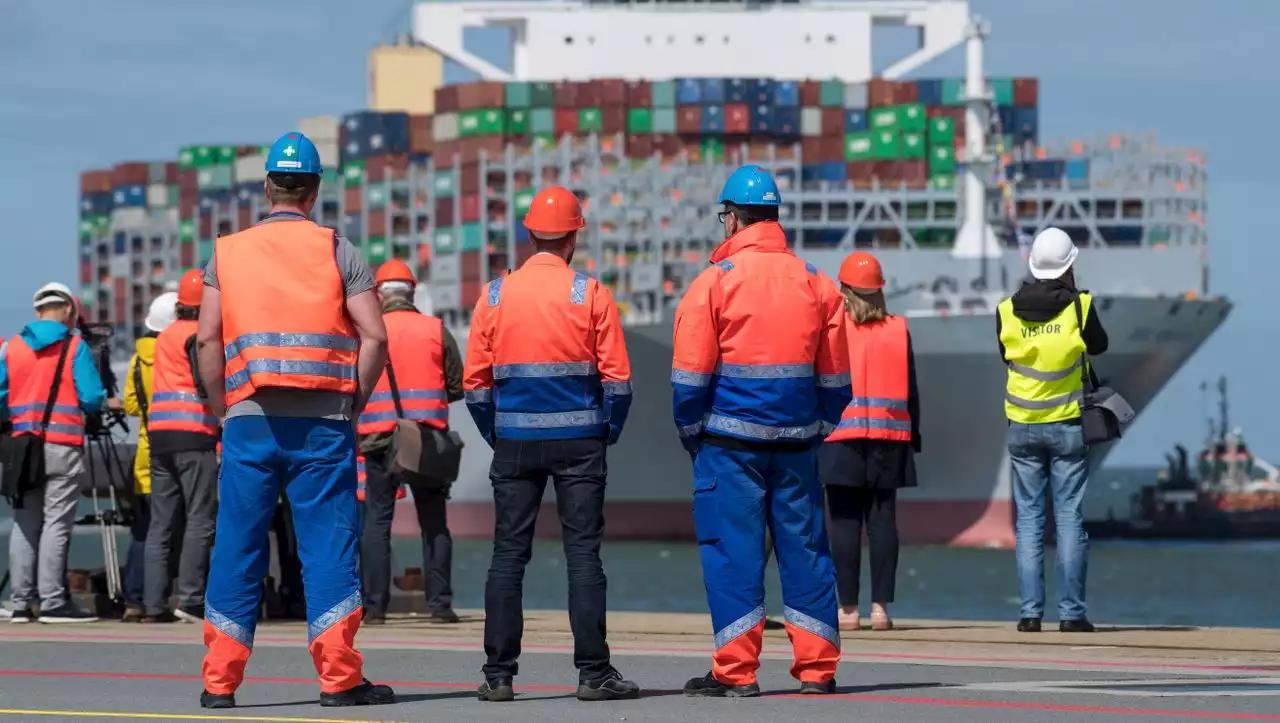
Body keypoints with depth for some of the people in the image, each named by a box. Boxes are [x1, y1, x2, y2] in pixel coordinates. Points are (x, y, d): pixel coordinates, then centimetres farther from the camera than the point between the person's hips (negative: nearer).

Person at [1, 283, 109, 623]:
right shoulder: (75, 347, -2)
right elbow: (92, 399, -8)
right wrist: (106, 404, 14)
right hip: (63, 446, -4)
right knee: (56, 524, -4)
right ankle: (53, 602, -7)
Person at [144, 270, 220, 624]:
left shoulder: (166, 335, 20)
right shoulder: (199, 335, -4)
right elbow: (207, 381, -15)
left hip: (159, 433, 8)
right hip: (194, 434, -8)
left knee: (162, 524, 7)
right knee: (200, 521, -6)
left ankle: (155, 604, 4)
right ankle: (190, 600, -14)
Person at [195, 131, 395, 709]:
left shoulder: (227, 253, 7)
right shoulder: (336, 251, 3)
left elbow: (208, 340, 1)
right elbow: (374, 337, -4)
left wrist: (223, 410, 9)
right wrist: (354, 404, 6)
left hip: (249, 419, 1)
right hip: (323, 422, -1)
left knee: (237, 547, 5)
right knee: (329, 544, 1)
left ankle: (220, 680, 5)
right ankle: (339, 677, -2)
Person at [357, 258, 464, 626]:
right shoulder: (436, 330, 3)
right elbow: (457, 386, 5)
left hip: (379, 435, -1)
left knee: (377, 520, 4)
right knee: (434, 522, 8)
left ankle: (375, 606, 0)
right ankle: (440, 604, 4)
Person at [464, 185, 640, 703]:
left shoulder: (495, 295, 1)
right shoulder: (591, 294, -4)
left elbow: (475, 382, 2)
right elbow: (617, 377, -5)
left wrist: (495, 435, 13)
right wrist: (608, 431, 8)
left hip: (515, 443, 2)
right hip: (579, 441, -2)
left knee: (508, 555, 5)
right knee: (583, 553, 0)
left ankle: (498, 675, 3)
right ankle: (593, 673, -2)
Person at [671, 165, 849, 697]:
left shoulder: (714, 282, -7)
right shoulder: (816, 283, 7)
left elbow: (690, 377, -6)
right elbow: (835, 376, 11)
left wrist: (692, 435, 7)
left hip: (731, 440, -4)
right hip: (796, 439, 4)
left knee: (732, 550, -1)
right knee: (804, 548, 8)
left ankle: (735, 671, -1)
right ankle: (817, 667, 9)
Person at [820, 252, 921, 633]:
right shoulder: (898, 330, 6)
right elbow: (911, 390, 9)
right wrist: (913, 436, 17)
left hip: (842, 436, -2)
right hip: (889, 437, 2)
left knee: (845, 521, -1)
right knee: (882, 519, 4)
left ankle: (848, 608, -3)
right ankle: (880, 605, 0)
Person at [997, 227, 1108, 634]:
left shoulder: (1006, 312, -2)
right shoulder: (1079, 307, -10)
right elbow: (1099, 345, 6)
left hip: (1022, 427, 2)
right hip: (1068, 424, -2)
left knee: (1028, 518, 6)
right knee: (1070, 518, 2)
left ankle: (1030, 611, 2)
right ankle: (1071, 612, -1)